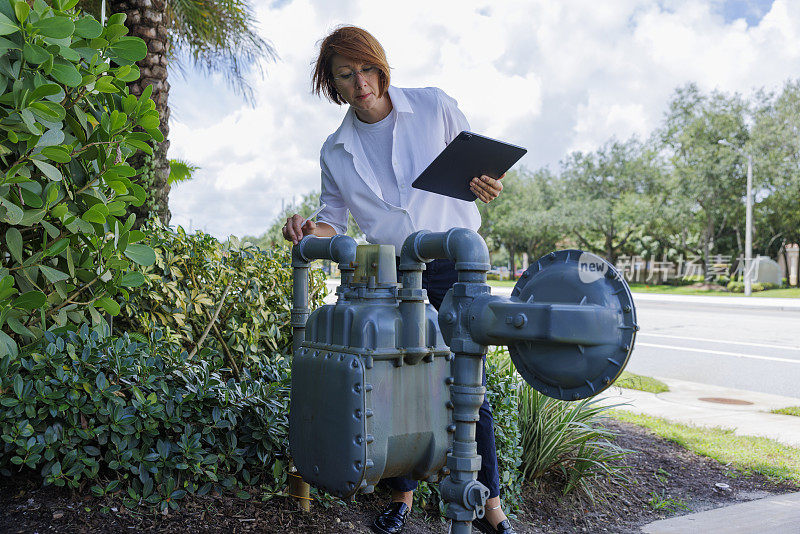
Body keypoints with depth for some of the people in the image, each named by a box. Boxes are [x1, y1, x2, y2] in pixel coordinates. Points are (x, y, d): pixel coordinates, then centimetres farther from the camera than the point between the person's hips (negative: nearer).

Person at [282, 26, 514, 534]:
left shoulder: (435, 107, -1)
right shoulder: (335, 152, 6)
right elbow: (335, 216, 12)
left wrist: (486, 185, -17)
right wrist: (311, 229, -11)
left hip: (455, 266, -2)